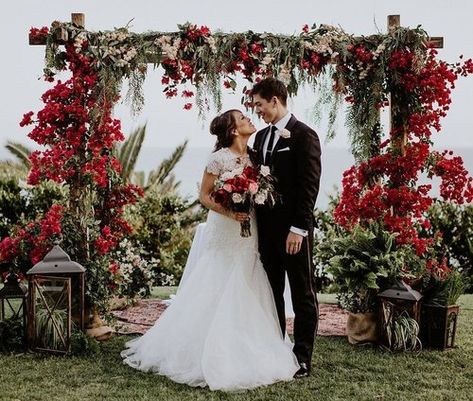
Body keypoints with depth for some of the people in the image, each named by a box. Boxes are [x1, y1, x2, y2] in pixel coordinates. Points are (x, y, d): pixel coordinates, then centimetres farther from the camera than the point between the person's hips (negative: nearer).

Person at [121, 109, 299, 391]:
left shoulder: (254, 156, 8)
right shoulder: (220, 158, -11)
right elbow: (204, 195, -8)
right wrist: (229, 212, -21)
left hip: (249, 235, 6)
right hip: (224, 234, -6)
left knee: (246, 295, 8)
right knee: (216, 296, -1)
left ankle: (244, 353, 19)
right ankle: (212, 355, 9)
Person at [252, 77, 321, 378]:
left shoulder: (304, 135, -9)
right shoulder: (261, 137, 14)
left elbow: (309, 186, -14)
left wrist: (298, 228, -19)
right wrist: (254, 220, 3)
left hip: (293, 229, -7)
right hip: (266, 227, 8)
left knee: (303, 294, 3)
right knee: (271, 293, 13)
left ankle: (302, 358, 10)